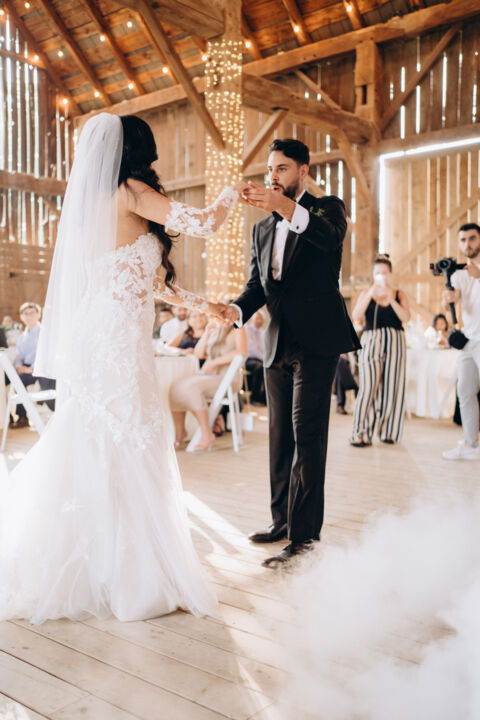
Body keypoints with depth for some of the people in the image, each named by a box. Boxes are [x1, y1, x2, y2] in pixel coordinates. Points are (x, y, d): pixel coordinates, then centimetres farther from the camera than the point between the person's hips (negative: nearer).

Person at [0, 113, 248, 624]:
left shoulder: (96, 200, 20)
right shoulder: (129, 191, -5)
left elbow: (147, 280, 23)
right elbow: (203, 224, -8)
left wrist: (201, 304, 26)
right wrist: (229, 195, 13)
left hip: (93, 339, 9)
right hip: (117, 340, -9)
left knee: (91, 453, 11)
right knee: (128, 452, -3)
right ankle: (133, 579, 8)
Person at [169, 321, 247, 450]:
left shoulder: (237, 329, 0)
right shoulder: (214, 330, 20)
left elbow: (242, 352, -18)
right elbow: (199, 354, 15)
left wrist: (214, 362, -21)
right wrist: (206, 333, 2)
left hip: (228, 378, -7)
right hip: (207, 375, 7)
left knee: (191, 386, -31)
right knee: (176, 386, -17)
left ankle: (207, 435, -24)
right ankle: (179, 433, -9)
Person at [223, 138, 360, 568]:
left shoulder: (327, 208, 2)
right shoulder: (262, 230, 20)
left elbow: (330, 236, -23)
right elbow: (258, 284, 14)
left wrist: (286, 208, -39)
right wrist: (236, 310, -8)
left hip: (316, 341, -6)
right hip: (278, 343, 7)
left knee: (307, 435, -10)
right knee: (280, 435, 12)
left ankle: (305, 533, -4)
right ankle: (282, 520, 23)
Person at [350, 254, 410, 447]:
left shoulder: (399, 294, 12)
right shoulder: (365, 293, 12)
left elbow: (406, 317, -3)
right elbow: (356, 317, -3)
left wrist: (390, 298, -13)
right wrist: (369, 296, -13)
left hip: (395, 342, 2)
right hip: (371, 341, -1)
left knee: (391, 387, 1)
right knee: (369, 386, -12)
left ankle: (388, 432, 12)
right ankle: (361, 434, -11)